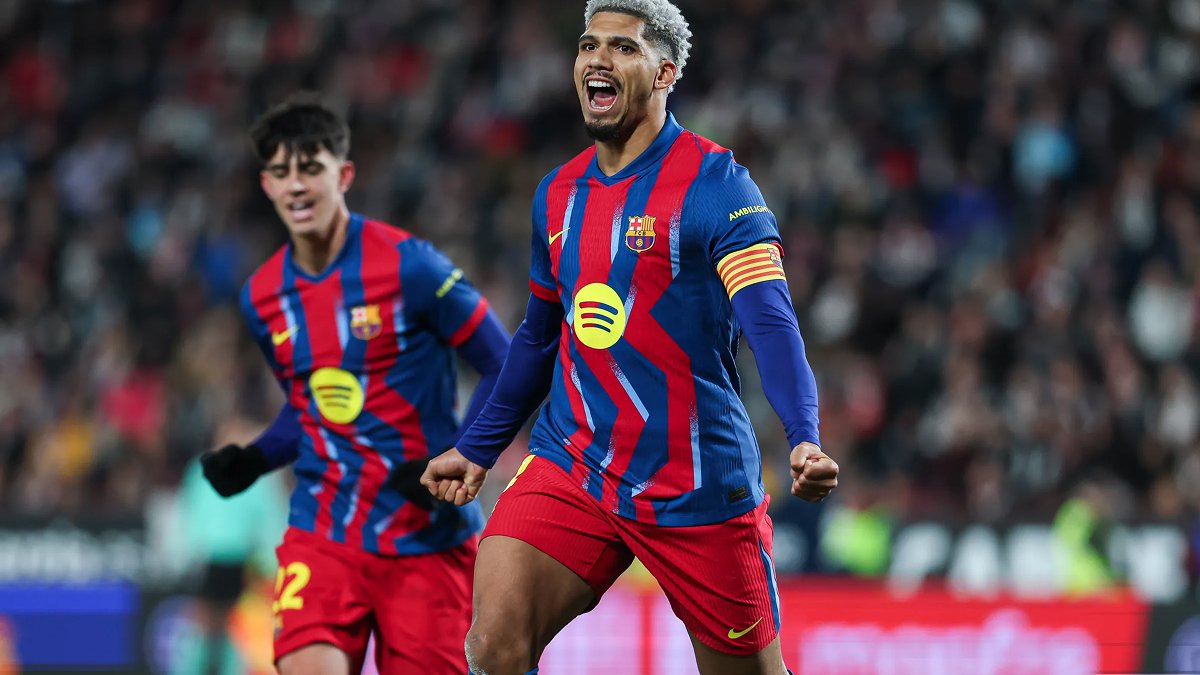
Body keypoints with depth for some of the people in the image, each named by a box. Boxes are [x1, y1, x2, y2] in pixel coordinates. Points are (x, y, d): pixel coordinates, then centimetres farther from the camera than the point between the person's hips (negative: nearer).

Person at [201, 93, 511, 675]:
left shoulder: (408, 266, -11)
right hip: (323, 533, 3)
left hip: (425, 535, -3)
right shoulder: (263, 297, 7)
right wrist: (252, 461, 4)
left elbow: (506, 367, -6)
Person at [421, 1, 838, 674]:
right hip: (571, 467, 4)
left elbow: (771, 321, -20)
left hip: (698, 486, -4)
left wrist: (805, 439, -35)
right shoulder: (559, 193, 10)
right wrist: (478, 449, 28)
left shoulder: (714, 183, -9)